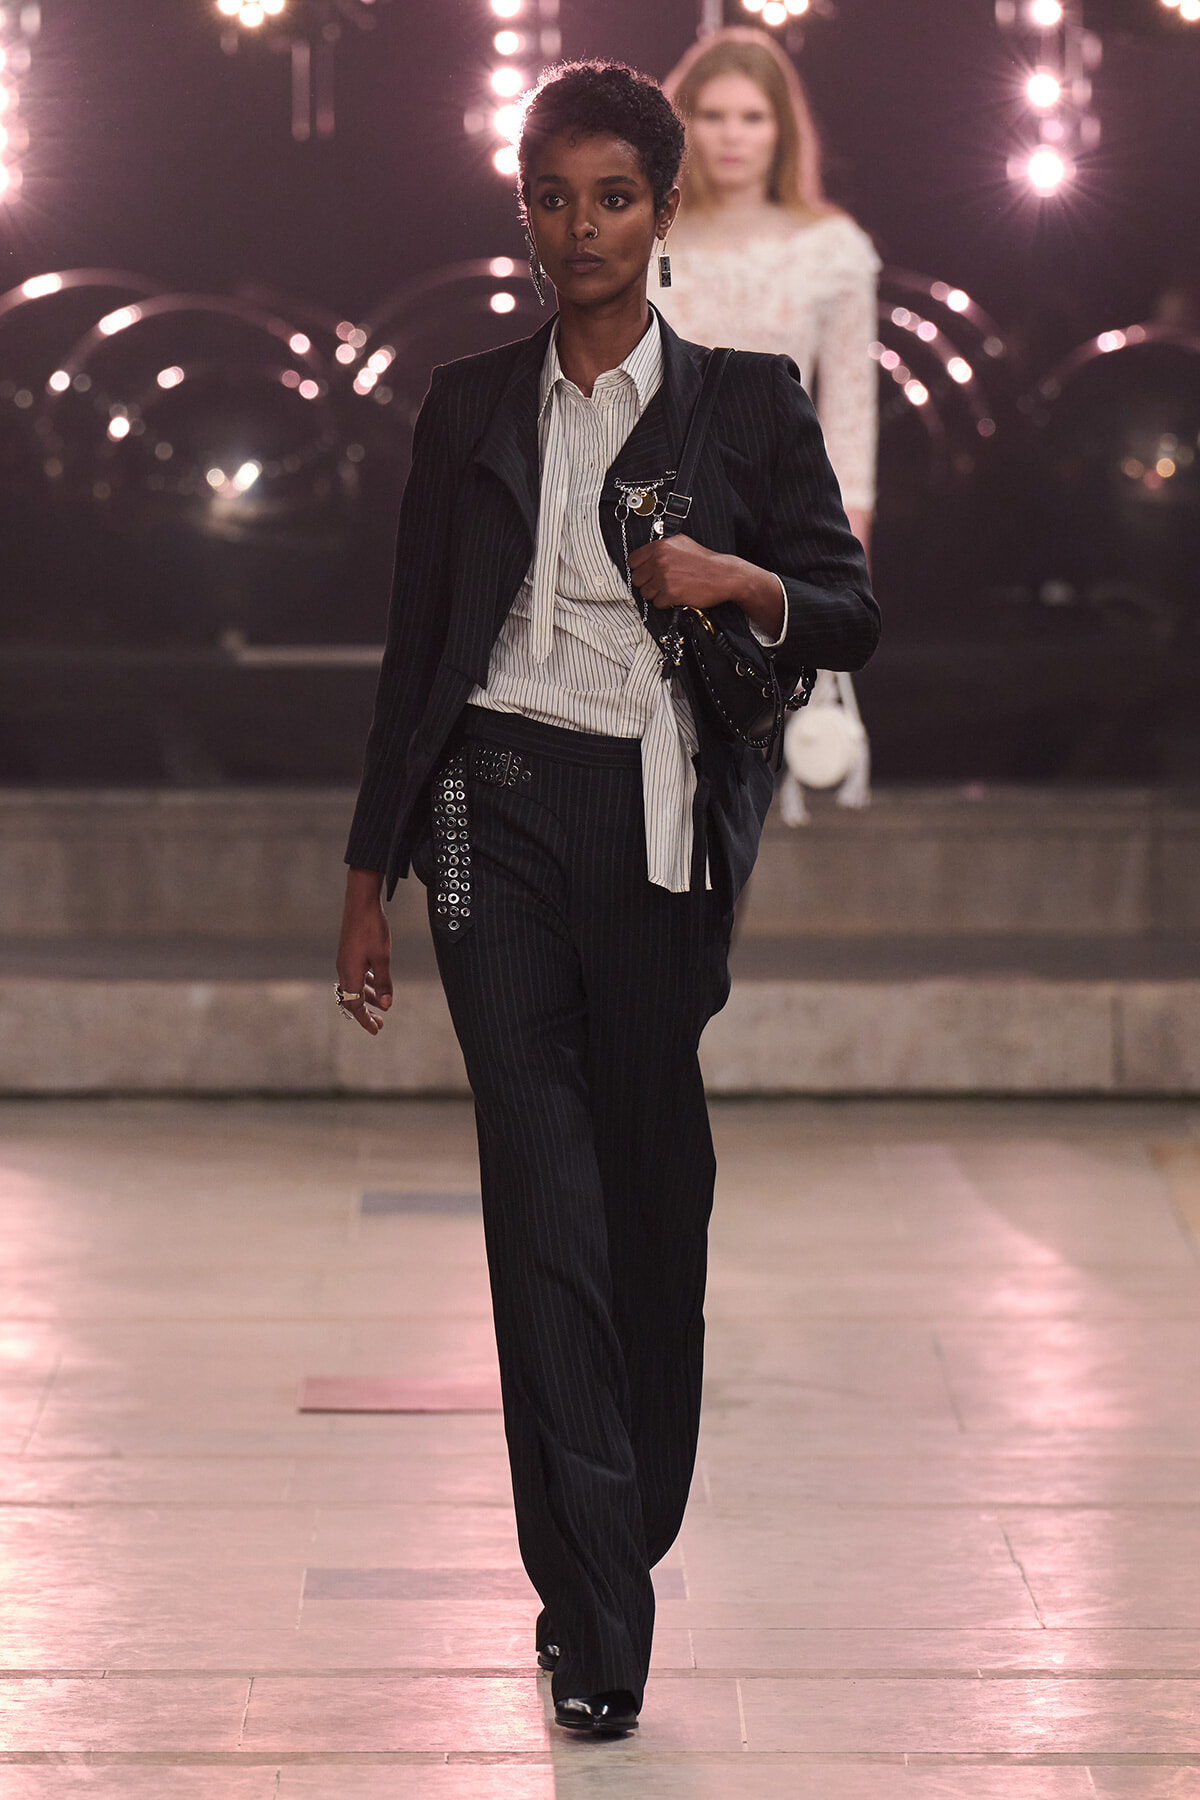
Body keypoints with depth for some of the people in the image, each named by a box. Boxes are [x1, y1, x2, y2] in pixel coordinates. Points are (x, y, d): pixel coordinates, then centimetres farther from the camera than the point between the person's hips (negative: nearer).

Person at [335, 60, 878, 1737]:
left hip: (664, 824, 0)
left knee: (655, 1184, 5)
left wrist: (744, 582, -13)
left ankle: (636, 1526, 23)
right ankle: (598, 1614, -10)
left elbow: (854, 618, 8)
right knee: (542, 1190, -8)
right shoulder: (471, 405, 11)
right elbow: (415, 643, 13)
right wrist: (370, 875, 11)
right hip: (500, 810, 0)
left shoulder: (749, 399, 7)